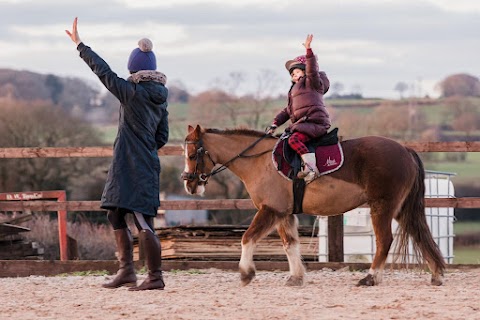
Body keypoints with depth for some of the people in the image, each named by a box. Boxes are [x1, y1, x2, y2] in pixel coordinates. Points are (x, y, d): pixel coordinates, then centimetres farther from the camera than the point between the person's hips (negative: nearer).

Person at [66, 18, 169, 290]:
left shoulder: (133, 92, -12)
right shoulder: (161, 99, 9)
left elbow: (103, 72, -8)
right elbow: (162, 137, 14)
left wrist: (79, 44, -1)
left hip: (129, 166, -8)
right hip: (148, 164, 8)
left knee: (143, 222, -7)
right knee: (116, 215, 17)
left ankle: (156, 276, -8)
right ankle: (126, 271, 19)